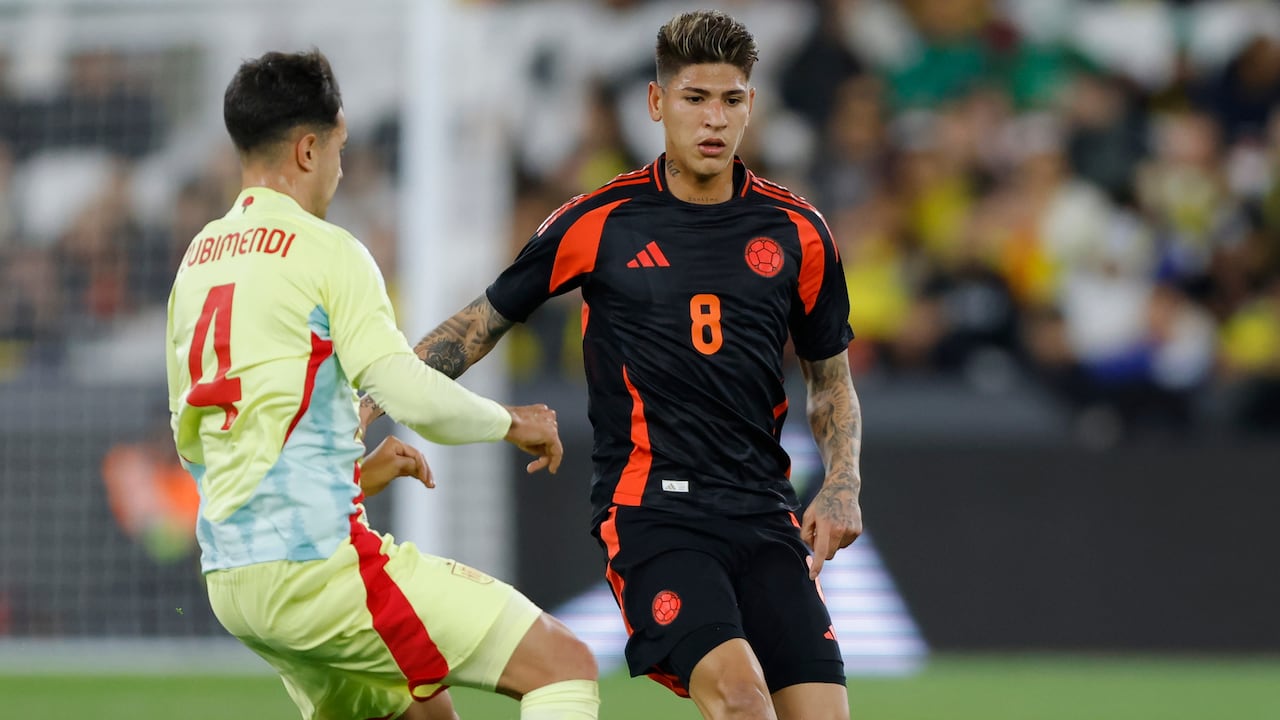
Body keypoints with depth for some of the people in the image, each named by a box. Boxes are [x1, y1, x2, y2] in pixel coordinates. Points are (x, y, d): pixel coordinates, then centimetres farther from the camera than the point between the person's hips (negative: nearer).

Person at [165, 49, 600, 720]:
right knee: (564, 665, -8)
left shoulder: (198, 257, 17)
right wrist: (512, 424, 2)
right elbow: (409, 393, -17)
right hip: (316, 557, -9)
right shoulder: (322, 250, -7)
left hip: (229, 575, 9)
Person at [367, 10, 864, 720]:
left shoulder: (797, 232, 7)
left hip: (764, 513, 4)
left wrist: (842, 484, 3)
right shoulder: (599, 222, 1)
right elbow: (486, 320, 14)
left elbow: (830, 380, 20)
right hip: (647, 508, -4)